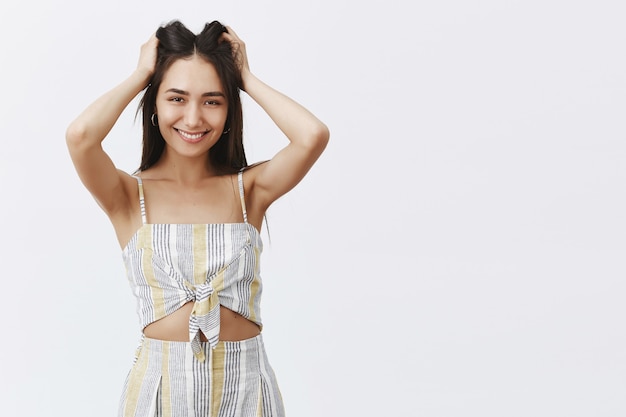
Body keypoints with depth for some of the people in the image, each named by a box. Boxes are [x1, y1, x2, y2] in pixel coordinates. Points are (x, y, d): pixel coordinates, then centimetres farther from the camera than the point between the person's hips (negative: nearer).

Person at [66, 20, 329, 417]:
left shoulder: (248, 189, -1)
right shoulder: (129, 195, -3)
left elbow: (314, 136, -18)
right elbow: (80, 135, -22)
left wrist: (247, 78, -3)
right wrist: (140, 77, -6)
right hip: (161, 382, -1)